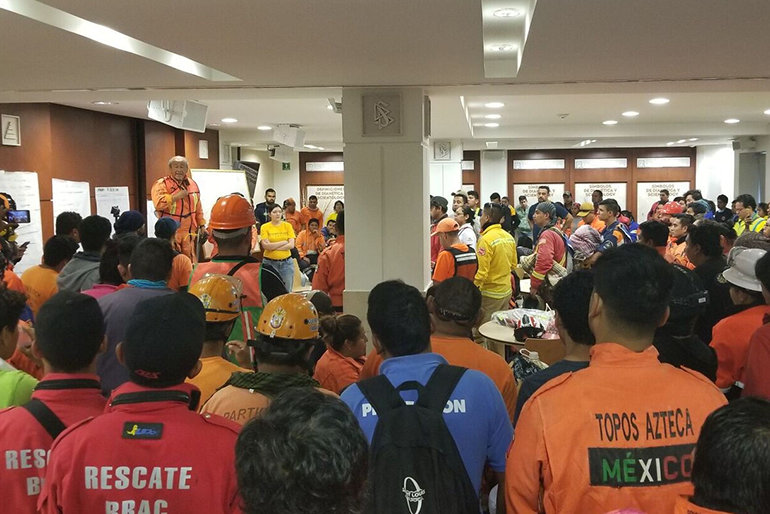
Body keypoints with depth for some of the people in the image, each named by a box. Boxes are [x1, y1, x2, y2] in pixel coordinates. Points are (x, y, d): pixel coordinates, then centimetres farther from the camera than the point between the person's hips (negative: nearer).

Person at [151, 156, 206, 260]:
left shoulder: (192, 184, 14)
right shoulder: (161, 184, -4)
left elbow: (198, 207, 19)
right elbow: (158, 203, -21)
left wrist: (202, 225, 15)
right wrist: (176, 196, -19)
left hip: (189, 232, 5)